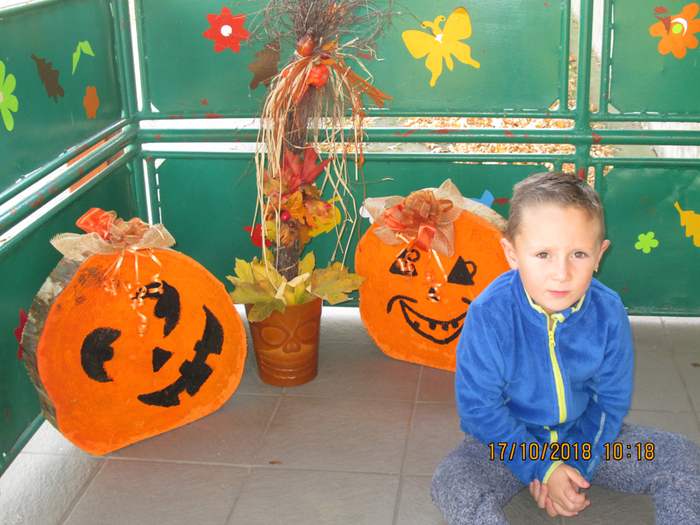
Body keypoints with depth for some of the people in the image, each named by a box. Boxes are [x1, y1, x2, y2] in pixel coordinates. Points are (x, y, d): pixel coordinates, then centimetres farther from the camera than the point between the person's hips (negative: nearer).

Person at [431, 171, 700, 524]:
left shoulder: (608, 312, -15)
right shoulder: (489, 315, -24)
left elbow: (611, 399, -4)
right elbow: (479, 408, -18)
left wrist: (574, 465, -16)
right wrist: (543, 468, -22)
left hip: (586, 434, 3)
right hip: (509, 441, -2)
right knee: (452, 486, -30)